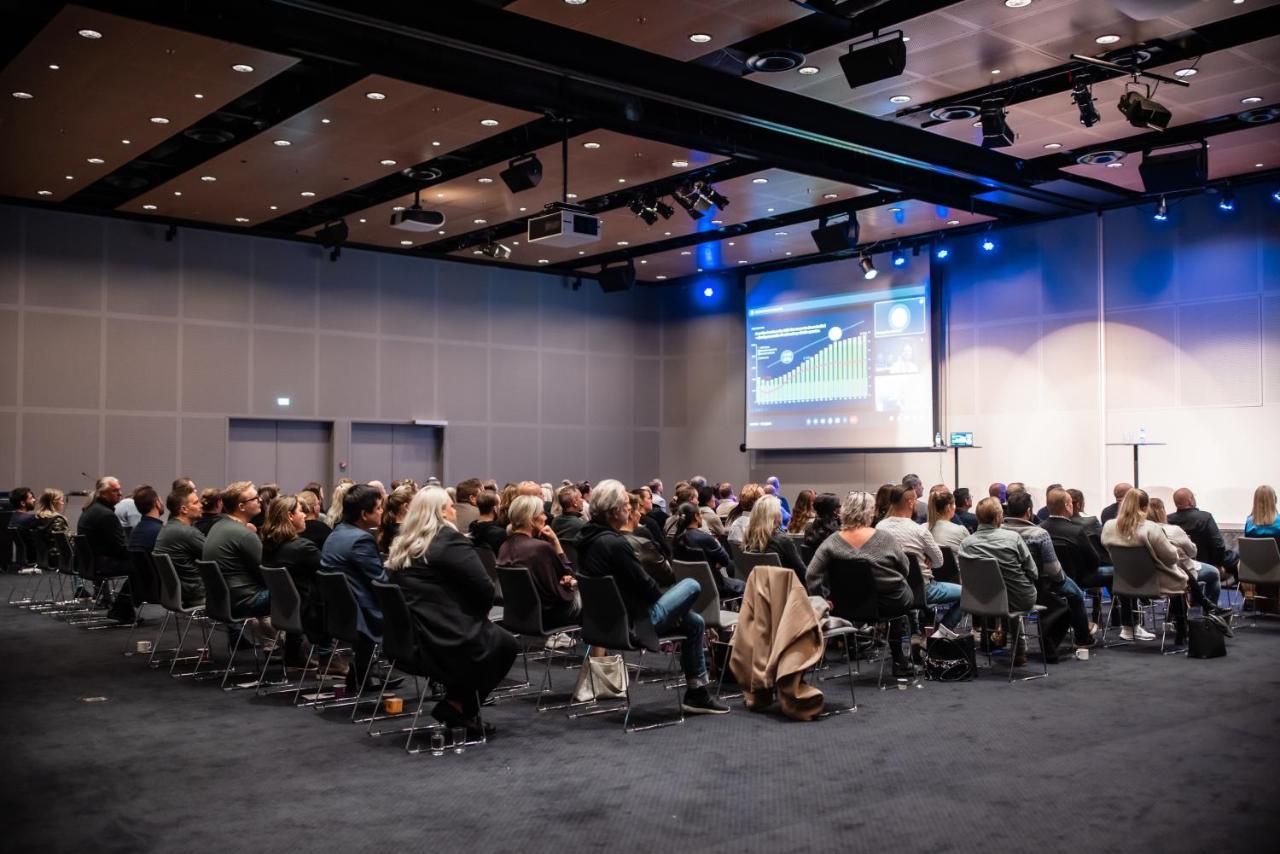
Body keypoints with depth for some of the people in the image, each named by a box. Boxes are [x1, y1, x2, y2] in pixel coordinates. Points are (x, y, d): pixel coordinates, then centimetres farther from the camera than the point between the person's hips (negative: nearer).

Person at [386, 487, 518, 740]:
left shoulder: (400, 547, 12)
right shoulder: (450, 541, -11)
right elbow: (484, 588, -15)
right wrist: (480, 615, 6)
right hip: (448, 641, -8)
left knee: (489, 632, 27)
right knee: (505, 643, 17)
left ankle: (455, 707, 18)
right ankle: (456, 707, 10)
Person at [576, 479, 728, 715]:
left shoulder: (587, 538, 6)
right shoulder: (614, 543, -24)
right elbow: (642, 583, -16)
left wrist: (662, 599, 10)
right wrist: (665, 599, 4)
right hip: (633, 621, -10)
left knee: (695, 622, 18)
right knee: (691, 585, -1)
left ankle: (696, 692, 24)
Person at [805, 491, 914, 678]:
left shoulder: (831, 543, -11)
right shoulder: (885, 539, -15)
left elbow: (812, 576, -14)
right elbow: (904, 569, -1)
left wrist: (824, 601, -2)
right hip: (891, 604, -3)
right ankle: (899, 659, 32)